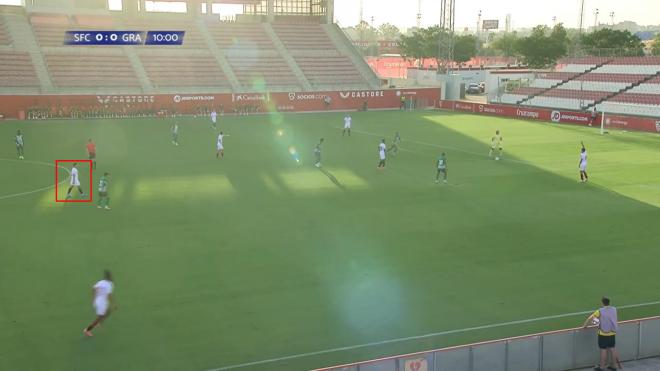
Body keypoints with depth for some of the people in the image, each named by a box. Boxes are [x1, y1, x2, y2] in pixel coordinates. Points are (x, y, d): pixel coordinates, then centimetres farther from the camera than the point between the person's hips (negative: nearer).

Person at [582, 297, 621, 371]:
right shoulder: (614, 309, 0)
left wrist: (585, 326, 1)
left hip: (603, 334, -5)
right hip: (612, 333, 5)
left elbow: (590, 318, -15)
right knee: (612, 349, 13)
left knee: (603, 350, 3)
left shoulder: (600, 311, -17)